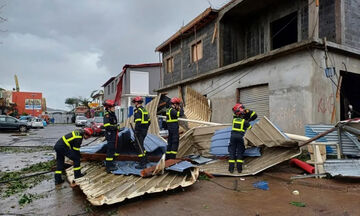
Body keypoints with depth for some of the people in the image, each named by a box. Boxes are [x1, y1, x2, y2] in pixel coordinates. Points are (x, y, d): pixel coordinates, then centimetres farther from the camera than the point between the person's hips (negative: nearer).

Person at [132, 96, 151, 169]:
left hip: (140, 131, -9)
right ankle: (145, 159, 31)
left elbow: (138, 123, -23)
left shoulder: (137, 111, -15)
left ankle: (142, 164, -1)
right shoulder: (145, 110, 14)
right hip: (144, 130, 9)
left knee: (140, 146, -4)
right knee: (141, 145, 22)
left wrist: (136, 132, -18)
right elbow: (149, 121, 17)